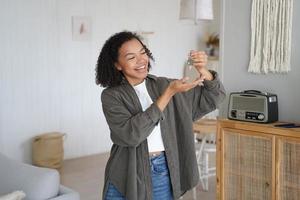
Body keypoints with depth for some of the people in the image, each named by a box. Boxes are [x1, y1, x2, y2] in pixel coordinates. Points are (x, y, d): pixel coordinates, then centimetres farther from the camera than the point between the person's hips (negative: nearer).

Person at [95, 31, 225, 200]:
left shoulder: (163, 84, 1)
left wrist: (202, 70, -18)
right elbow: (130, 134, -22)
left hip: (164, 175, 3)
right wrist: (169, 93, -22)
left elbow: (212, 99, 2)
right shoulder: (111, 96, -7)